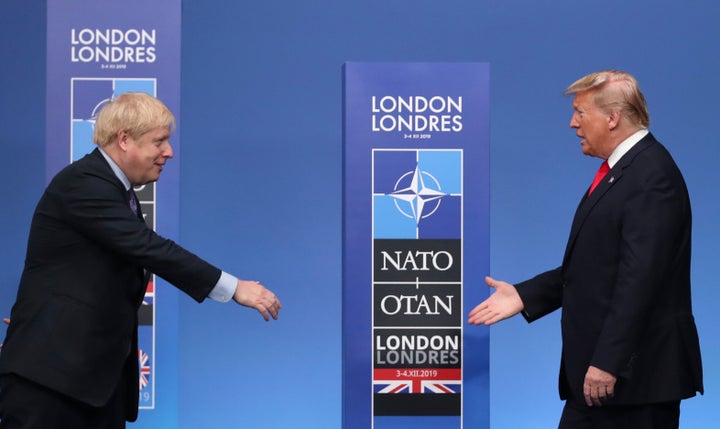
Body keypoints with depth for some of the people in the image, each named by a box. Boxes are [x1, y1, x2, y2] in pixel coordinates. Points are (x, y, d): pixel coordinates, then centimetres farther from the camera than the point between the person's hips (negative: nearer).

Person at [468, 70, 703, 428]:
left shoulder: (652, 176, -16)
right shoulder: (617, 170, 15)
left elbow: (639, 277, -23)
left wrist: (607, 362, -24)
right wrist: (524, 295, 8)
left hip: (636, 372, -9)